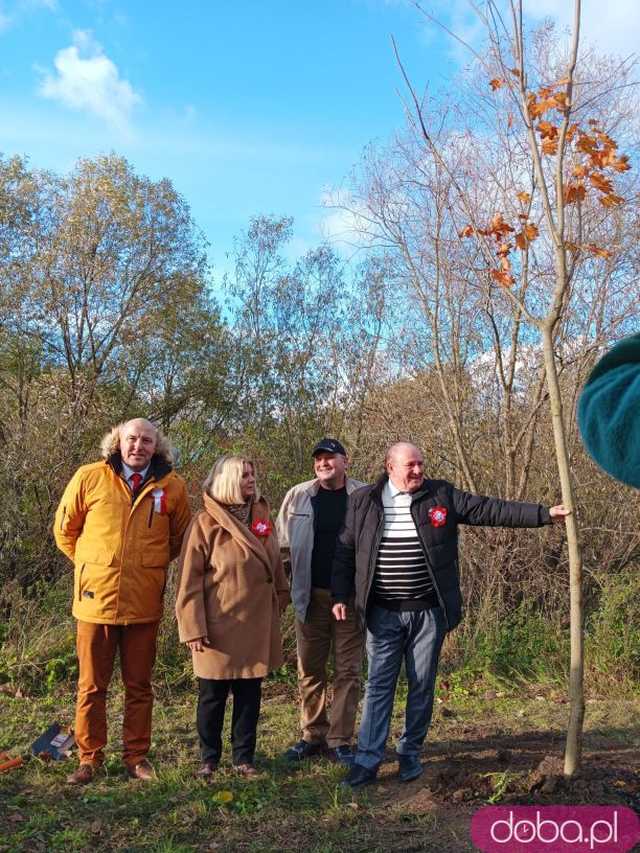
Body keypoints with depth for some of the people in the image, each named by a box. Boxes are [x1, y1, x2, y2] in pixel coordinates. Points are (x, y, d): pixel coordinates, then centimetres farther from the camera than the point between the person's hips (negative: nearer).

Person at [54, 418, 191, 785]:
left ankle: (137, 755, 27)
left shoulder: (172, 486, -2)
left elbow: (181, 537, 13)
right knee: (92, 685, 10)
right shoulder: (90, 477, -4)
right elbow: (65, 529, 8)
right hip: (96, 597, 0)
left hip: (145, 601, 1)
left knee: (139, 685, 13)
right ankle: (90, 757, 25)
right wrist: (92, 565, 10)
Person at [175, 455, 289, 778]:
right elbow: (189, 579, -10)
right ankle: (209, 759, 28)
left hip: (256, 627, 5)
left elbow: (275, 566, 15)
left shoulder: (261, 517, 7)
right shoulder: (205, 522, -9)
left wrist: (279, 603, 12)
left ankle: (244, 758, 28)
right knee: (212, 697, 10)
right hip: (218, 627, -4)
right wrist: (193, 628, -12)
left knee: (249, 696, 13)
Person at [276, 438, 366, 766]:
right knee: (309, 670, 10)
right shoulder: (298, 496, 4)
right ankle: (312, 736, 23)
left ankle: (341, 740, 16)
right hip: (311, 595, 2)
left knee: (348, 670, 5)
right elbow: (283, 544, 9)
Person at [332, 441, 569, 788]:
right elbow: (345, 550, 6)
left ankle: (410, 754, 26)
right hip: (383, 614, 0)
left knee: (422, 686, 10)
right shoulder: (363, 501, 0)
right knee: (379, 685, 3)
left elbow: (491, 510, -3)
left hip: (428, 612, 1)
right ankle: (367, 760, 10)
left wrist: (543, 513, -8)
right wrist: (340, 596, 2)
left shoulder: (442, 495, -1)